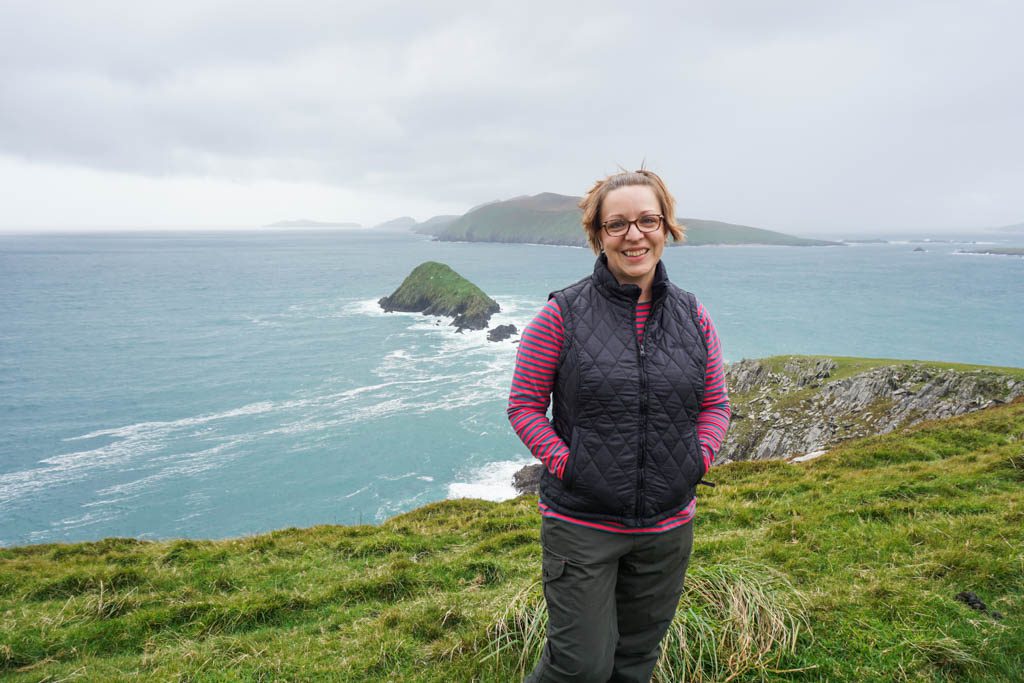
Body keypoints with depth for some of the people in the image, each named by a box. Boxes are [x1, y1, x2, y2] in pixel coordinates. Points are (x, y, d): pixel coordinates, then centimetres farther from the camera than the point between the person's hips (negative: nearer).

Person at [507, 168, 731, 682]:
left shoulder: (693, 317, 1)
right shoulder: (562, 315, -10)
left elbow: (716, 404, 10)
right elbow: (524, 406, -5)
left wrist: (697, 461, -4)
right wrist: (565, 464, -15)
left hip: (668, 525, 4)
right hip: (580, 523, -4)